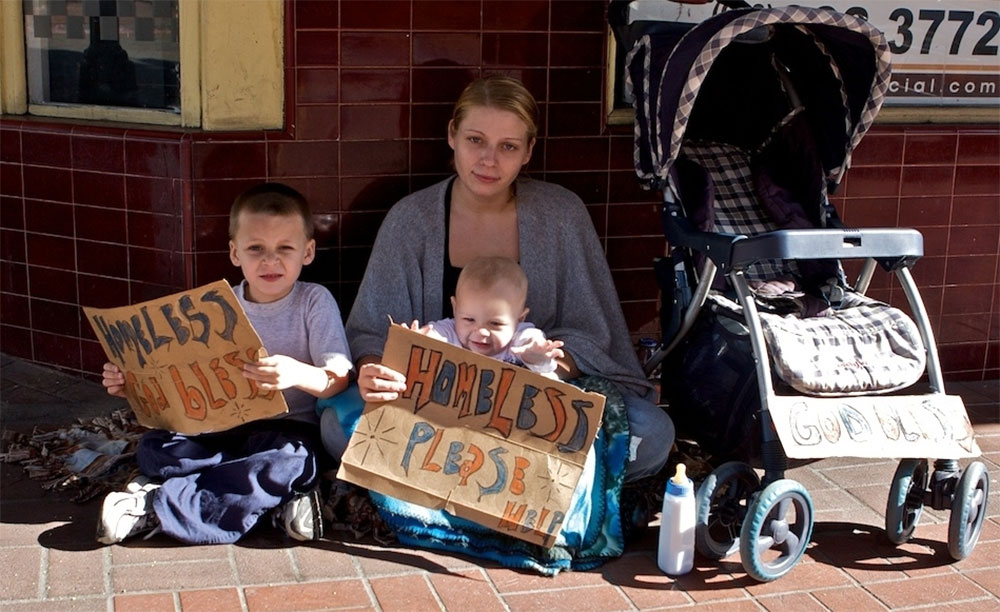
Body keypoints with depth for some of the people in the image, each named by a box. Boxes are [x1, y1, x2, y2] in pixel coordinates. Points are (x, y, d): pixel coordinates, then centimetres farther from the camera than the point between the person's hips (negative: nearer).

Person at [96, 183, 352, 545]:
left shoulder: (315, 302, -3)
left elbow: (340, 380, -12)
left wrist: (298, 374, -33)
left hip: (291, 431, -4)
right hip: (224, 430, 4)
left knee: (291, 459, -38)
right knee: (153, 448, -21)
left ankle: (156, 507, -27)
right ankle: (277, 496, -23)